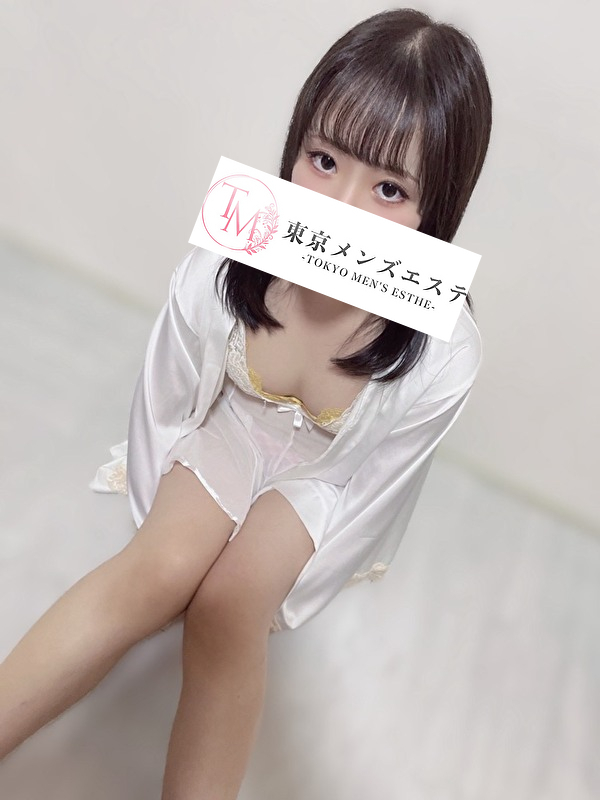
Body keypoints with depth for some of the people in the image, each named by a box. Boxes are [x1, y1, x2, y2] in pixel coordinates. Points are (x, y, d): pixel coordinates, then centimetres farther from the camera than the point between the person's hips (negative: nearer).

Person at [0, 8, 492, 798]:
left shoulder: (442, 356, -31)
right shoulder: (221, 266, -28)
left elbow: (365, 487, -16)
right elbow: (164, 404, -9)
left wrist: (250, 591, -9)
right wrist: (165, 507, 2)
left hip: (325, 483, 0)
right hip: (226, 438, 1)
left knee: (226, 605, -23)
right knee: (159, 570, -23)